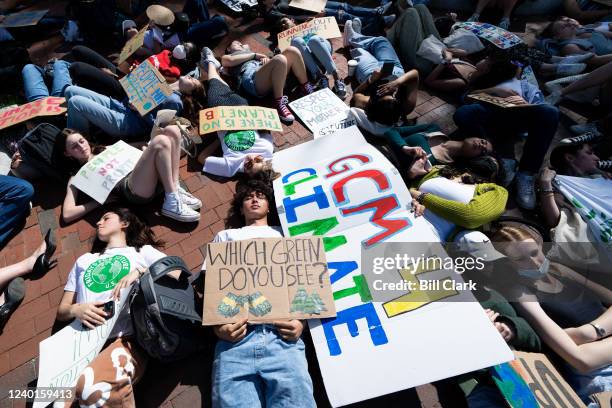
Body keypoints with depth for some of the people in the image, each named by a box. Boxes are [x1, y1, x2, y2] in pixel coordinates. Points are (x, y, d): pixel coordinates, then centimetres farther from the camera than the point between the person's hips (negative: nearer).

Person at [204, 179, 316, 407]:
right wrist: (217, 325, -3)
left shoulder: (284, 234, 25)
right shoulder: (225, 236, 27)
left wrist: (301, 320, -4)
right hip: (235, 336, 1)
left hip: (282, 335, 0)